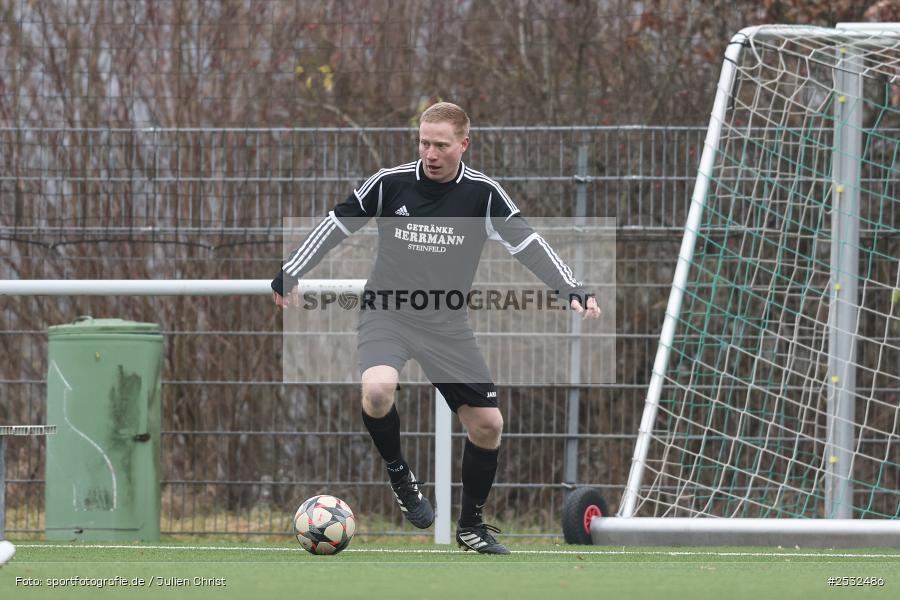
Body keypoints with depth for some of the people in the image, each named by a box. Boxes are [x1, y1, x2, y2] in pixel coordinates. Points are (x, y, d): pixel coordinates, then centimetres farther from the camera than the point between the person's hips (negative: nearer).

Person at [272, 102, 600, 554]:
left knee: (487, 424, -1)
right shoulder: (390, 183, -7)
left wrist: (573, 291, -14)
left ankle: (471, 525, 21)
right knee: (377, 391, -32)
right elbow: (337, 224, 4)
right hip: (387, 311, -2)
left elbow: (527, 244, -3)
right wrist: (288, 275, 3)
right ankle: (399, 475, -4)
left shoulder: (482, 193, -5)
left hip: (446, 322, 2)